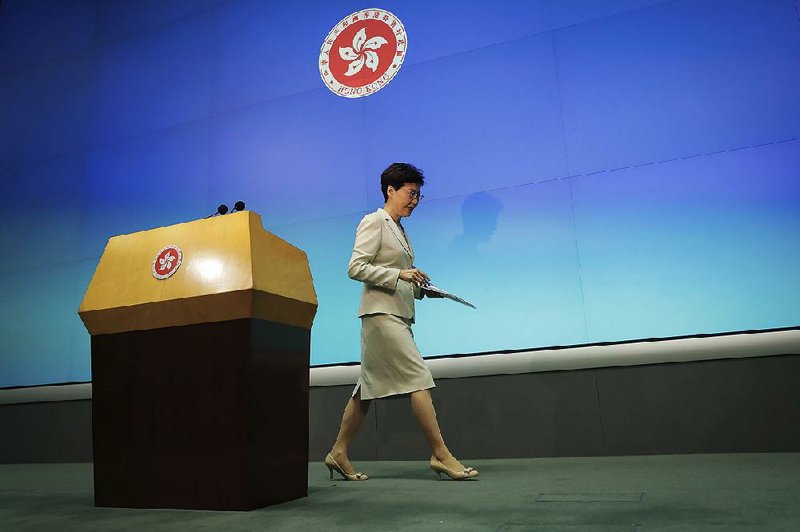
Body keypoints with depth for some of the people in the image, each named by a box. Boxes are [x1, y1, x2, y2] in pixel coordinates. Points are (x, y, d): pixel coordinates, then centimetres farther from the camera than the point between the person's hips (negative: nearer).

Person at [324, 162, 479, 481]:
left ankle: (339, 453, 18)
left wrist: (422, 289, 7)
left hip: (398, 316, 9)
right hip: (381, 313, -9)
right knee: (419, 379, -11)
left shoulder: (398, 230, 22)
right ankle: (441, 454, -5)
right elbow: (356, 268, -13)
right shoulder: (374, 222, -3)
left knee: (369, 387, 10)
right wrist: (399, 275, -20)